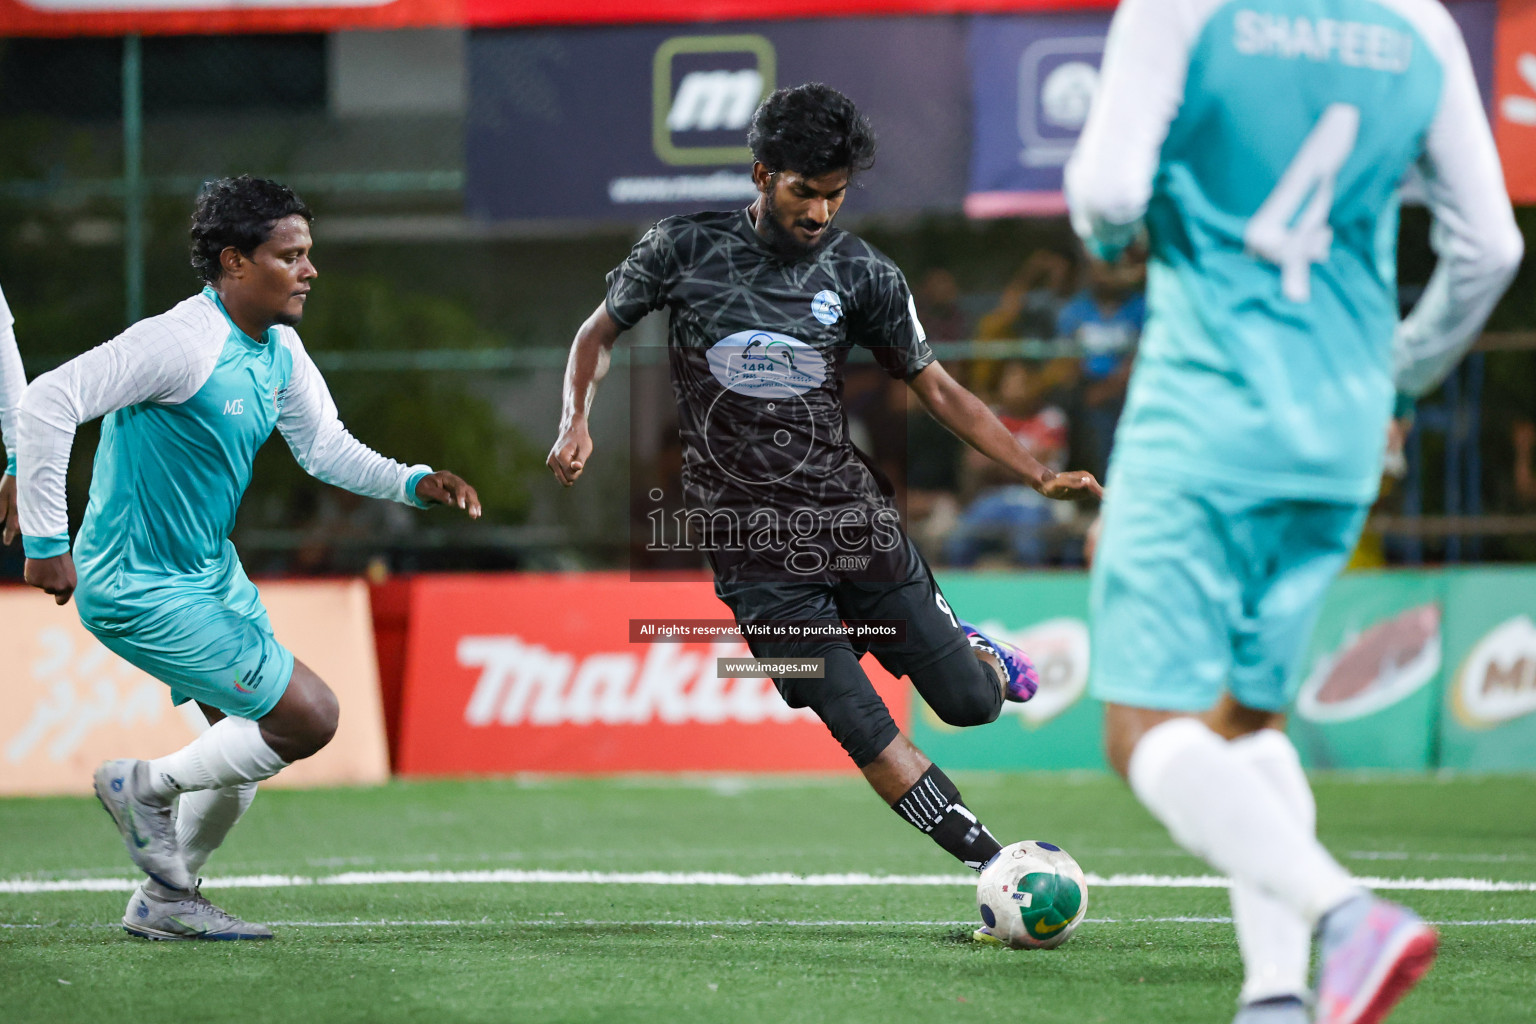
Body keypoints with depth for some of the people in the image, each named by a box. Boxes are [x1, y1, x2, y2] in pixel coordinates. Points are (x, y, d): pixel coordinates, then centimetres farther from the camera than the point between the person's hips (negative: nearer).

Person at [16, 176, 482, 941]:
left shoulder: (279, 349, 3)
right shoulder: (181, 344, -25)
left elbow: (325, 446, 15)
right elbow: (47, 401, -29)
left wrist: (413, 483, -2)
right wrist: (45, 543, -27)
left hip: (210, 570, 9)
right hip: (142, 589, -9)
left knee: (249, 738, 16)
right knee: (308, 718, -10)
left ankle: (165, 902, 29)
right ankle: (147, 788, 9)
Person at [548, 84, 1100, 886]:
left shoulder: (862, 274, 1)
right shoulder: (684, 249, -2)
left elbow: (935, 387, 7)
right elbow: (600, 332, 12)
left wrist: (1038, 476, -1)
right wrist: (576, 421, -7)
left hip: (851, 516, 2)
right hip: (752, 544, -2)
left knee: (971, 702, 1)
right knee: (864, 730, -10)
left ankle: (979, 653, 37)